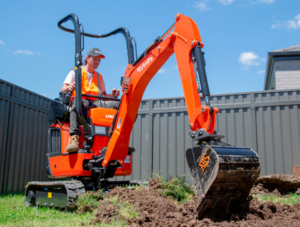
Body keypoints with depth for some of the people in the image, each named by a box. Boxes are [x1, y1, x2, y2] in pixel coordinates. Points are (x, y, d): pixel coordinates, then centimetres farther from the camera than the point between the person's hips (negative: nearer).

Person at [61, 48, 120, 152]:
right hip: (81, 101, -4)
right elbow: (62, 90, 2)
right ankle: (73, 138, -54)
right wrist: (68, 88, -23)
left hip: (95, 103, 4)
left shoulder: (99, 77, 28)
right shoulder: (75, 72, 14)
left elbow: (103, 95, 20)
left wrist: (112, 95, -3)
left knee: (116, 104, -21)